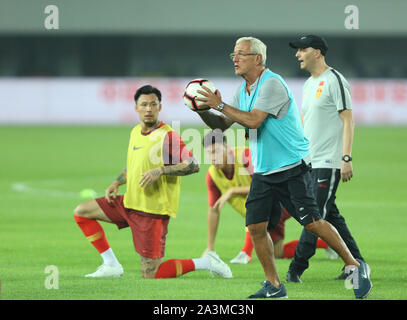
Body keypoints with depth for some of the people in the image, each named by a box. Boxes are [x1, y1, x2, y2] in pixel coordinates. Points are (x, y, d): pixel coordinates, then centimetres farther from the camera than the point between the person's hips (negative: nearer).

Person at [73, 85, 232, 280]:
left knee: (150, 275, -9)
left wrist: (160, 171, -28)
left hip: (153, 211, -8)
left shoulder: (167, 136, -15)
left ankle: (205, 263, 7)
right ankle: (111, 265, 10)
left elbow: (193, 165, -21)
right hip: (130, 203, 8)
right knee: (81, 212, 8)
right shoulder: (135, 132, 11)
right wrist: (116, 183, 11)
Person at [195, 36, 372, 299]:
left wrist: (220, 104, -19)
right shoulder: (243, 90, 11)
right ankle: (274, 286, 7)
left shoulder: (272, 84, -16)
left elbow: (253, 120, -25)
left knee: (312, 223, -10)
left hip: (292, 168, -8)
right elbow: (222, 125, 14)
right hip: (263, 172, 8)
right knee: (255, 226, -3)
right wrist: (203, 110, -4)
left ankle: (354, 266, 6)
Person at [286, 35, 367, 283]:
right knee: (330, 215, 10)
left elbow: (348, 120, -14)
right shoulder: (310, 84, 17)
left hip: (329, 162, -9)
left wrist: (346, 158, -22)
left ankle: (297, 269, -9)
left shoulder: (335, 81, -10)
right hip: (311, 161, 9)